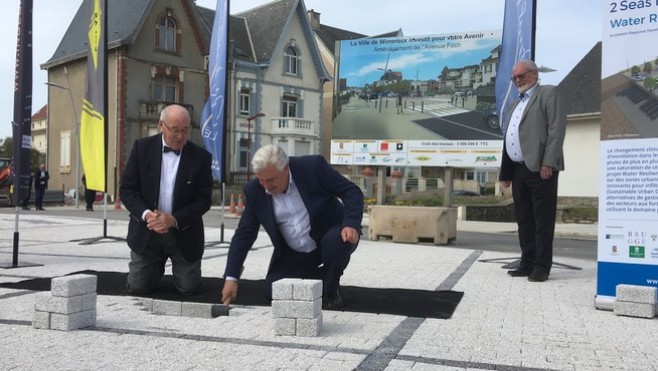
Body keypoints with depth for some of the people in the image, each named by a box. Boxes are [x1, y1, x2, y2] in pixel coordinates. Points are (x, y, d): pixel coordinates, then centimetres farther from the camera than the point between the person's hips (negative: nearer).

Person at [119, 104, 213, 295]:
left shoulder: (201, 157, -9)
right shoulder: (142, 148, -6)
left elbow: (203, 200, -8)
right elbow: (126, 189, -4)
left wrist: (174, 219, -22)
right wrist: (146, 214, -21)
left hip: (184, 233, -1)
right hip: (147, 230, 1)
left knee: (189, 288, 4)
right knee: (137, 287, 5)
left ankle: (178, 265, 39)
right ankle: (158, 268, 39)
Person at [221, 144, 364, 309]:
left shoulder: (313, 166, -20)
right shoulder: (254, 191, -11)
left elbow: (352, 192, -15)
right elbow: (243, 236, -6)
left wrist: (351, 225, -32)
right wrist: (231, 277, -13)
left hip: (329, 237, -3)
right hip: (294, 254, 3)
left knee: (336, 241, -35)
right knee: (272, 292, -11)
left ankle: (330, 293, -7)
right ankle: (319, 280, 17)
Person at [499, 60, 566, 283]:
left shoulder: (548, 93, 2)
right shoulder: (516, 104, 25)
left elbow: (557, 128, -10)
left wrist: (548, 163, -19)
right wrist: (505, 173, 15)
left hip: (540, 168, -8)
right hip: (518, 170, 8)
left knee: (542, 220, -4)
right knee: (524, 220, 10)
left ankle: (541, 267, 1)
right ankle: (527, 264, 17)